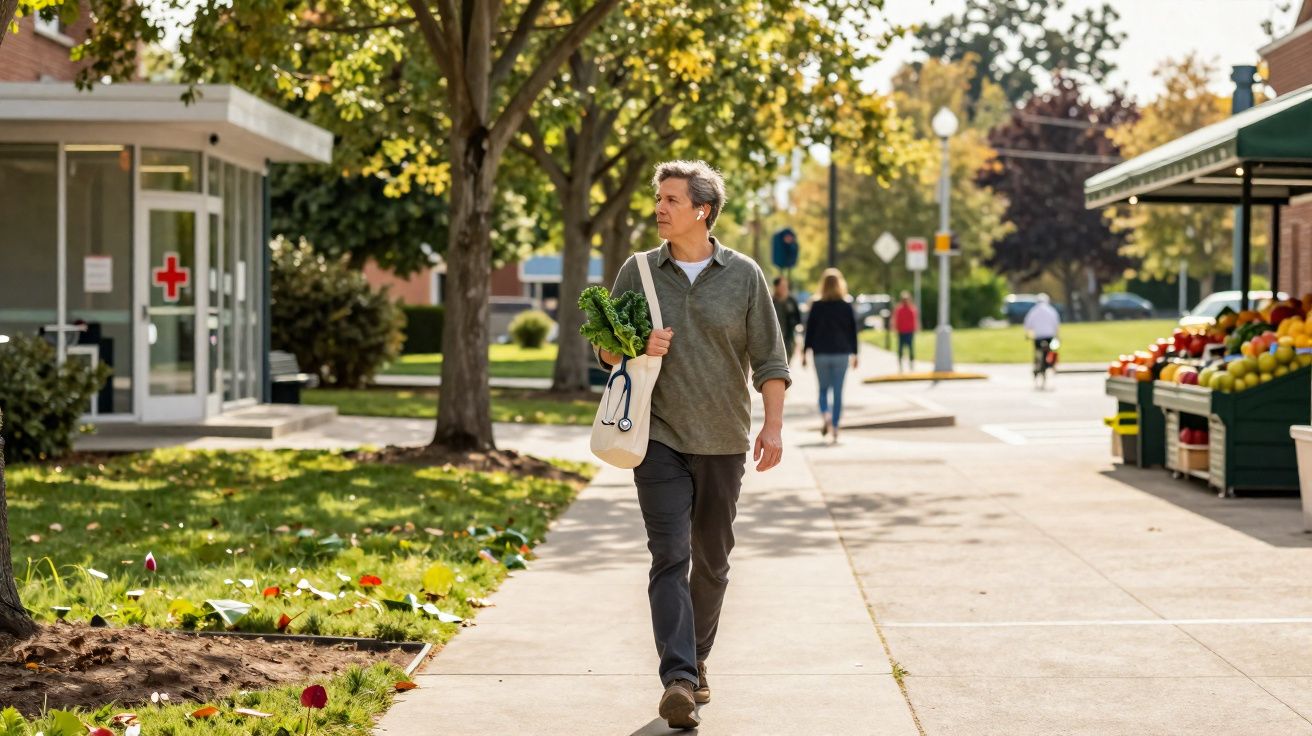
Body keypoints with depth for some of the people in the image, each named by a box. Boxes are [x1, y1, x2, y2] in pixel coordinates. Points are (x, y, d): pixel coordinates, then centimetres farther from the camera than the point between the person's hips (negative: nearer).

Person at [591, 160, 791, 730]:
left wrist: (773, 426, -5)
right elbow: (605, 349, 11)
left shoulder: (743, 276, 3)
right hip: (659, 436, -1)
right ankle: (678, 679, -19)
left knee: (712, 558, 10)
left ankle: (697, 661, 27)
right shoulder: (638, 271, 5)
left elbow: (768, 358, 3)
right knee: (669, 555, -12)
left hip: (723, 440, 1)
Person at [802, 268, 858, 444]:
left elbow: (809, 330, -2)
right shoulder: (846, 307, 0)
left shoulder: (816, 306, -3)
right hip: (841, 353, 0)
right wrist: (854, 353, 11)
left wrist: (805, 352, 5)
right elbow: (853, 331, 4)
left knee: (823, 388, 13)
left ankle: (825, 415, -14)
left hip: (821, 353, 0)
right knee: (838, 391, 4)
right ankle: (834, 428, 0)